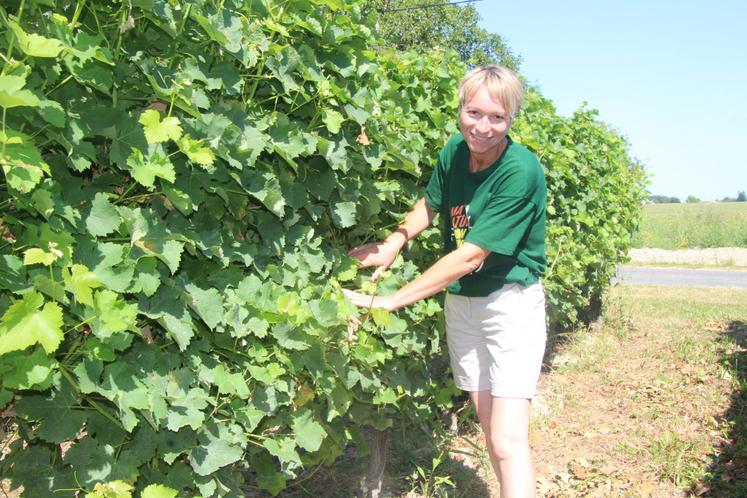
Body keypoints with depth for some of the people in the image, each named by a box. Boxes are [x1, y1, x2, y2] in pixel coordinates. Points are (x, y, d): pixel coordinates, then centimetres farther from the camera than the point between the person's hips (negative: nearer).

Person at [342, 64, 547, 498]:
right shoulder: (454, 150, -3)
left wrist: (390, 301, -26)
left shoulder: (521, 172, -23)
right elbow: (430, 205, 16)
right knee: (489, 427, 13)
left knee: (509, 440, -12)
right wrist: (395, 241, -4)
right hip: (459, 300, 6)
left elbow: (470, 256, -26)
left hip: (510, 303, -6)